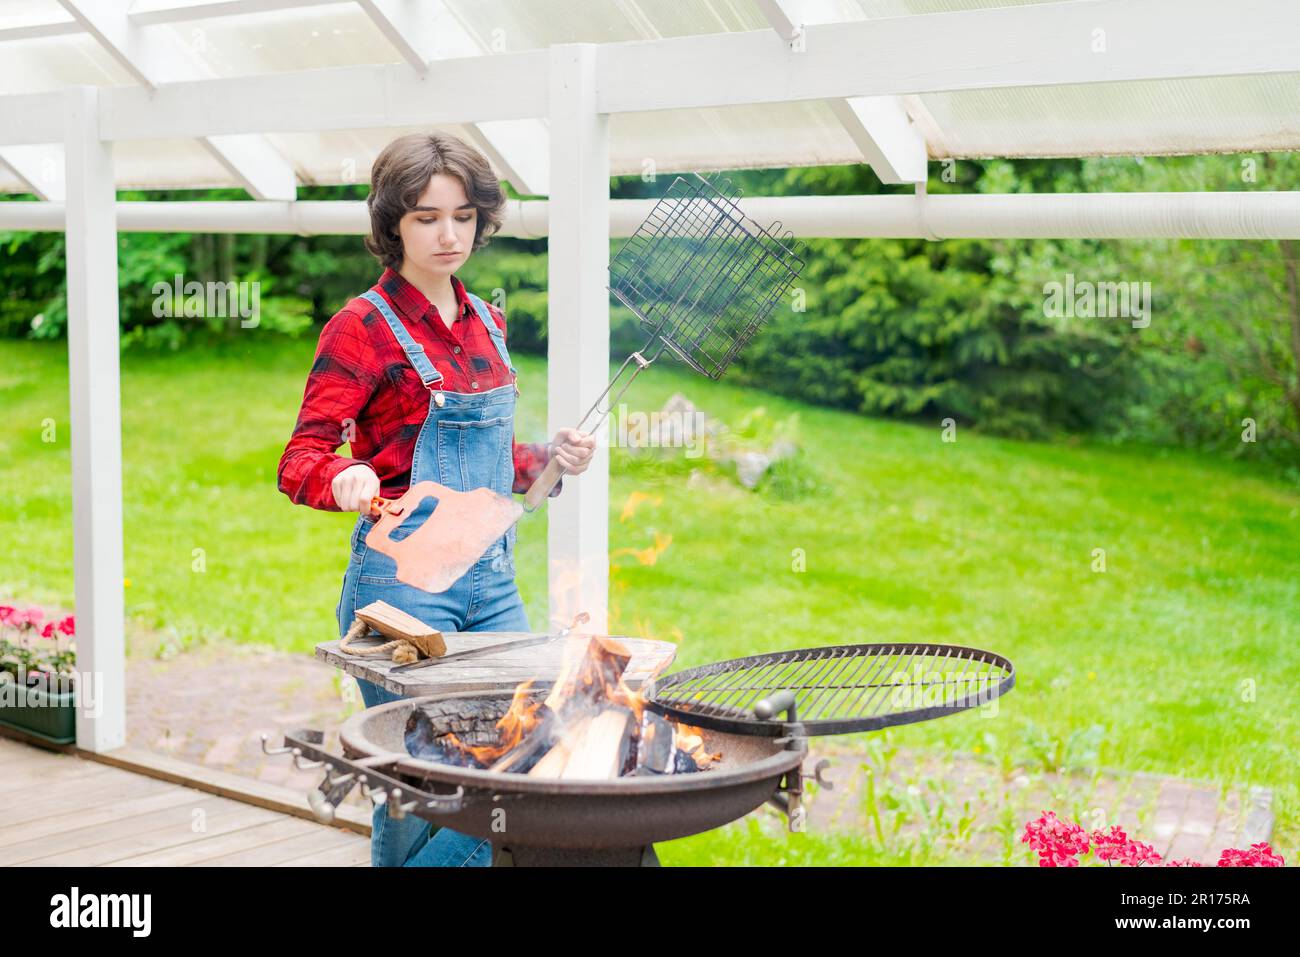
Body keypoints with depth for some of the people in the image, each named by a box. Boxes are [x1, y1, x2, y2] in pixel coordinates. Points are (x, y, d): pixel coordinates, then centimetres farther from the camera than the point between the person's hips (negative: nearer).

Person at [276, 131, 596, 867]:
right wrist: (347, 480, -34)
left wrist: (548, 461, 3)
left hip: (493, 578, 6)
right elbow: (300, 462, -12)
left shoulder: (487, 324, 14)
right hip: (403, 577, -6)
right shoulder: (363, 328, -6)